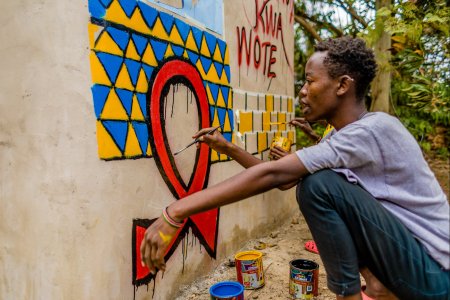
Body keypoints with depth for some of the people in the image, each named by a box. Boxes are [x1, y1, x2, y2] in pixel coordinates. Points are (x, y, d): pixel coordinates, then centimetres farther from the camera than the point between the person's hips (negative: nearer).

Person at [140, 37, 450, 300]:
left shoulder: (374, 129, -23)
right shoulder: (344, 136, 5)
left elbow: (273, 174, -31)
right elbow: (282, 180, 9)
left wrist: (174, 213, -29)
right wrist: (229, 149, 3)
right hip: (407, 252, 9)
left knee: (318, 185, -24)